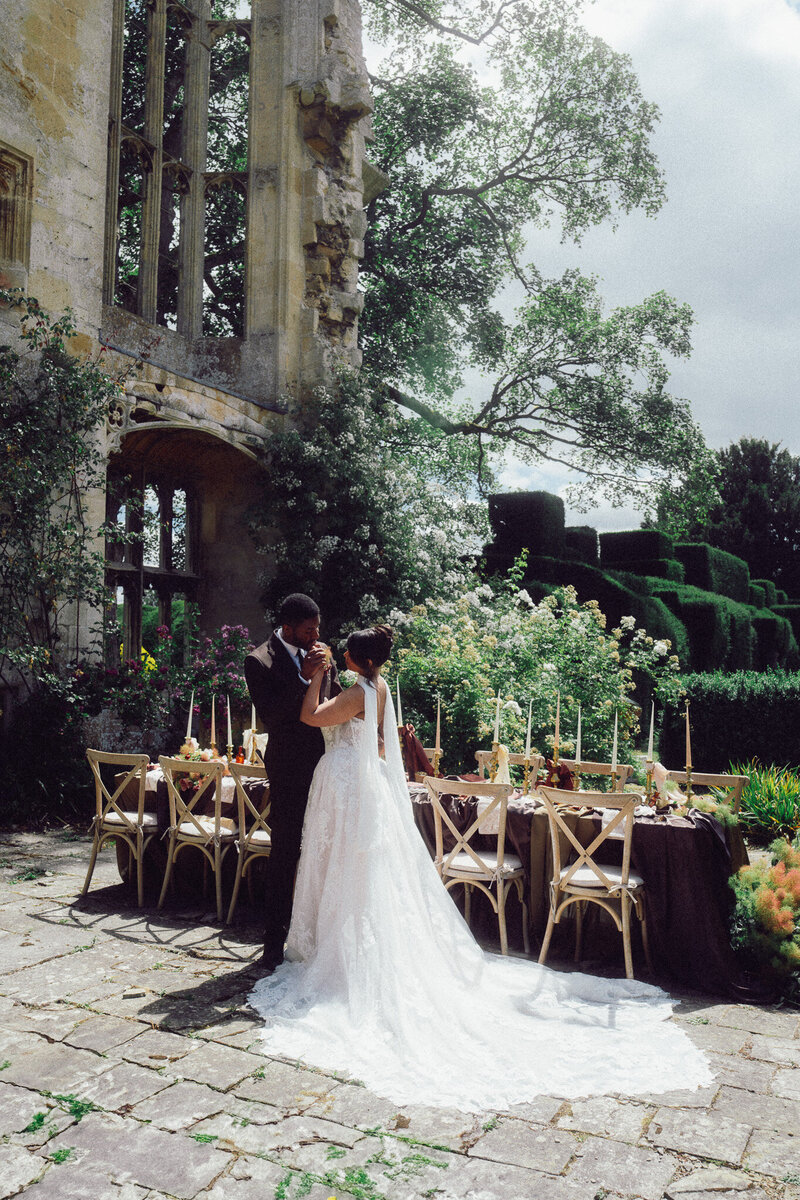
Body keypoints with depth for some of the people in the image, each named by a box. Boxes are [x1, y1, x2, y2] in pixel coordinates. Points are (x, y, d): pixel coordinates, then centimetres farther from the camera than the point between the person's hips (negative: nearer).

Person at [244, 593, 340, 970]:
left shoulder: (319, 652, 6)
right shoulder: (260, 661, -11)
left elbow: (337, 701, 16)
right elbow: (269, 716, -20)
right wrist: (304, 677, -25)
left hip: (324, 765, 6)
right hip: (290, 772, -5)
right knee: (284, 856, 3)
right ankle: (275, 942, 16)